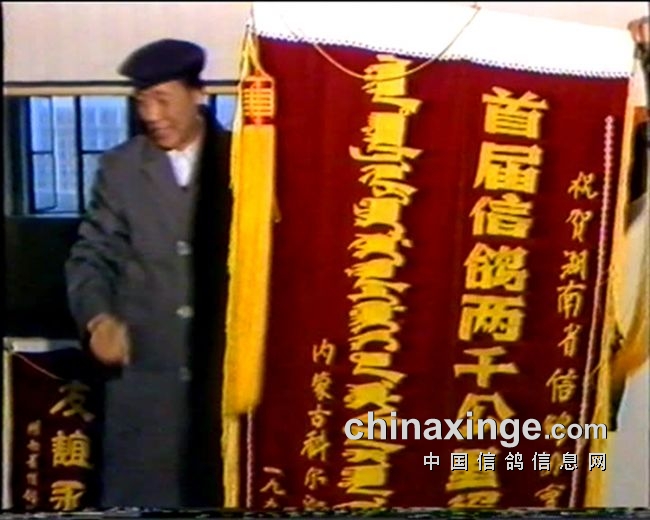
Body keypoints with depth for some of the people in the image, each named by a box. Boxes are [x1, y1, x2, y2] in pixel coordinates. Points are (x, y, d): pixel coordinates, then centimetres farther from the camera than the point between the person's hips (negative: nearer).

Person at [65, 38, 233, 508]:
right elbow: (92, 256, 4)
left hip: (226, 367, 0)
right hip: (143, 368, 1)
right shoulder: (120, 167, 4)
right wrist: (98, 317, -15)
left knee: (221, 493, 12)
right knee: (137, 494, 10)